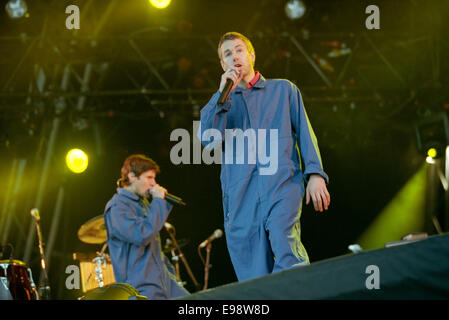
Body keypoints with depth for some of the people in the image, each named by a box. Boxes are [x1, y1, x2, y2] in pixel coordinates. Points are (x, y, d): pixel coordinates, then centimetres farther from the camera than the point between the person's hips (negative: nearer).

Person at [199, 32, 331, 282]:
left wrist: (315, 174, -1)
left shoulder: (283, 89, 21)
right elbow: (208, 139, 4)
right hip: (241, 193, 3)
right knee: (253, 275, -6)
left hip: (282, 182, -2)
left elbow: (305, 133, 14)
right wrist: (223, 93, 1)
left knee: (284, 241, -30)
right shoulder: (221, 103, 23)